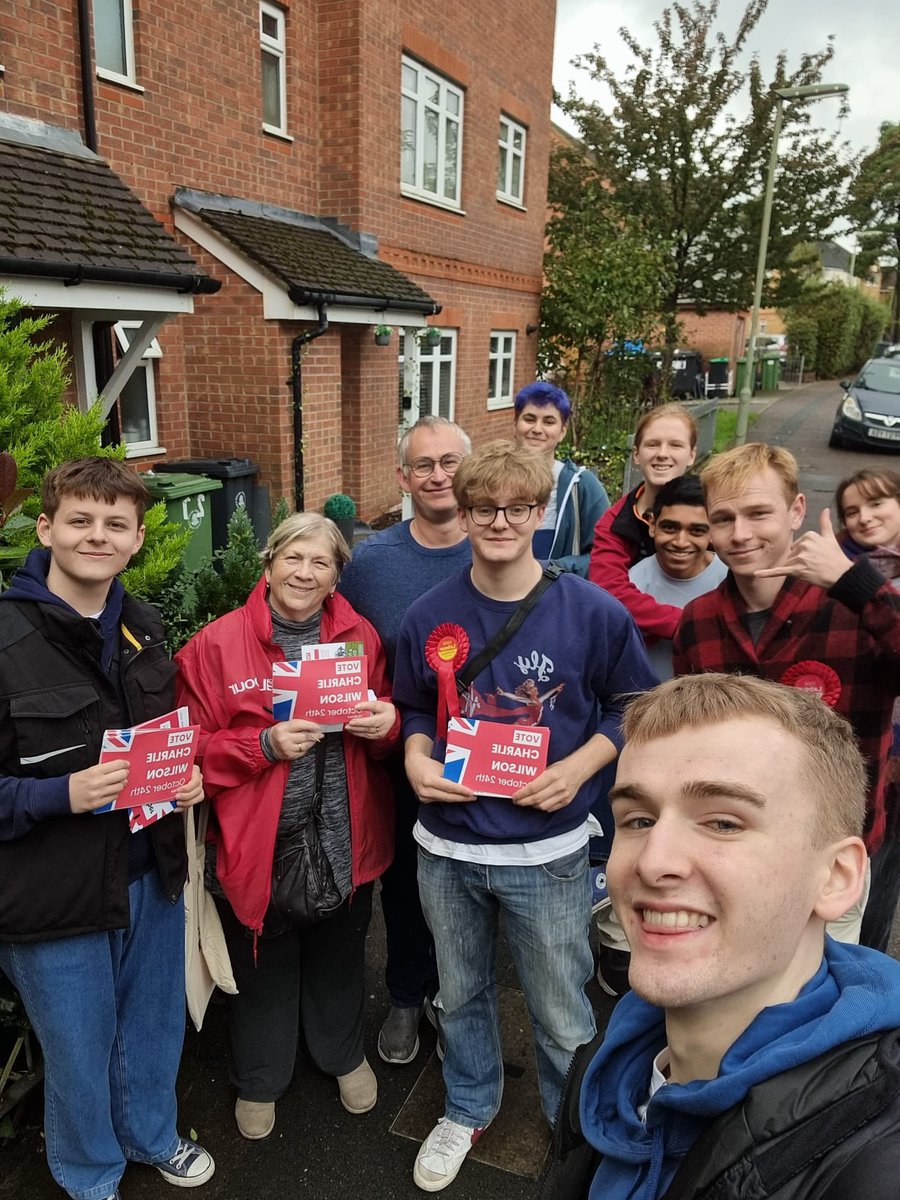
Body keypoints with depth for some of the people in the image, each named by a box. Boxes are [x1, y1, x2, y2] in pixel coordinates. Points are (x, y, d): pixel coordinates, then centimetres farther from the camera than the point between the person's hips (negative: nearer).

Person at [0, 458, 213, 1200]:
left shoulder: (143, 629, 3)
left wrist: (186, 778, -4)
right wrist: (63, 795, -29)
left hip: (152, 875, 6)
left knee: (155, 1031, 24)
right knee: (80, 1054, 16)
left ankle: (153, 1137, 52)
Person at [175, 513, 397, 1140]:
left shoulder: (360, 635, -1)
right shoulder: (215, 645, -10)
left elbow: (389, 717, 7)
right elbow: (193, 748, -8)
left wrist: (386, 720, -17)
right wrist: (266, 744, -23)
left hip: (345, 837, 3)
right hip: (258, 844, -2)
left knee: (340, 955, 24)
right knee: (264, 966, 18)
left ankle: (344, 1052, 53)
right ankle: (260, 1078, 47)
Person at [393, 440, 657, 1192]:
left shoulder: (594, 613, -13)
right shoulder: (429, 617, -6)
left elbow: (633, 708, -1)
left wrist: (579, 766, -16)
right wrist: (416, 758, -10)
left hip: (549, 853, -2)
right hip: (447, 847, 3)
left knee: (563, 1016, 15)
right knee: (461, 995, 24)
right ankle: (469, 1110, 51)